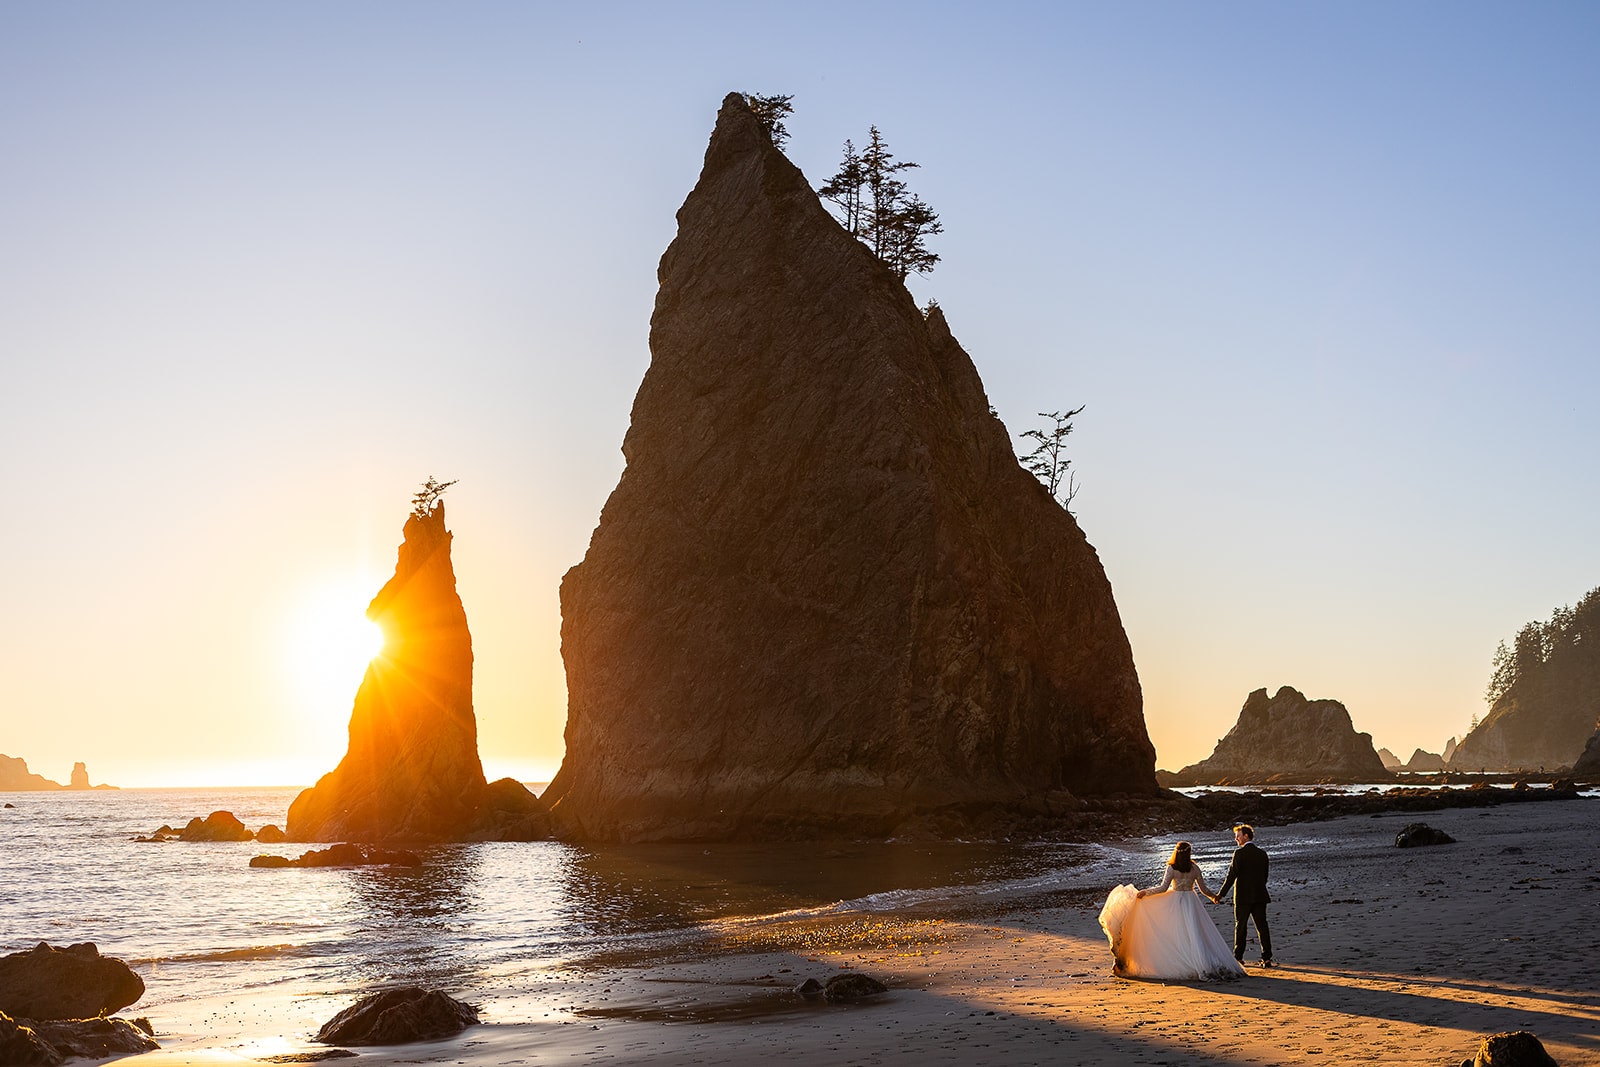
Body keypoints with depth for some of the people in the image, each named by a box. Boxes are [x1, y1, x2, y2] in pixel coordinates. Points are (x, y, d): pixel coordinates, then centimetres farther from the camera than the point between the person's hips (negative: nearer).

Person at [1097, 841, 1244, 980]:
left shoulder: (1172, 868, -8)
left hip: (1175, 903, -2)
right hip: (1191, 902, 2)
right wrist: (1213, 897, 25)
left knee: (1176, 935, 6)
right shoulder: (1194, 868, 0)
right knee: (1195, 934, 3)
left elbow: (1163, 887, -15)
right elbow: (1203, 889, 6)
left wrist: (1145, 892, -8)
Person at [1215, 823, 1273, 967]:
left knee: (1240, 927, 6)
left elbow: (1232, 875, -14)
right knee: (1262, 927, 4)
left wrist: (1221, 894, -10)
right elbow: (1265, 876, 13)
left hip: (1243, 897, -5)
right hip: (1260, 896, 5)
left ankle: (1238, 957, 12)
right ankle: (1266, 958, 1)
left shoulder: (1239, 853, -11)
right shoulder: (1262, 854, 8)